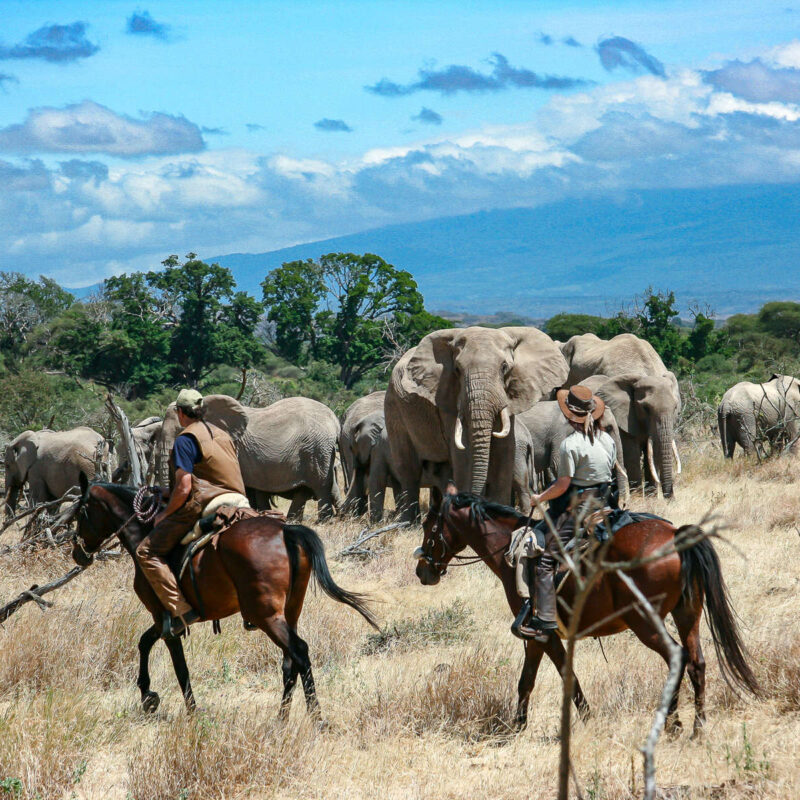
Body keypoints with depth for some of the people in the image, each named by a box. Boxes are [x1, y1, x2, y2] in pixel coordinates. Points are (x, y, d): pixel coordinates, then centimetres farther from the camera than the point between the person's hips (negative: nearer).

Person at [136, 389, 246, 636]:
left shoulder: (185, 440, -9)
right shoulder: (222, 435, 16)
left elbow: (183, 488, -17)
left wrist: (165, 515, -2)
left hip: (199, 505, -9)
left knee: (147, 552, -5)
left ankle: (180, 609, -18)